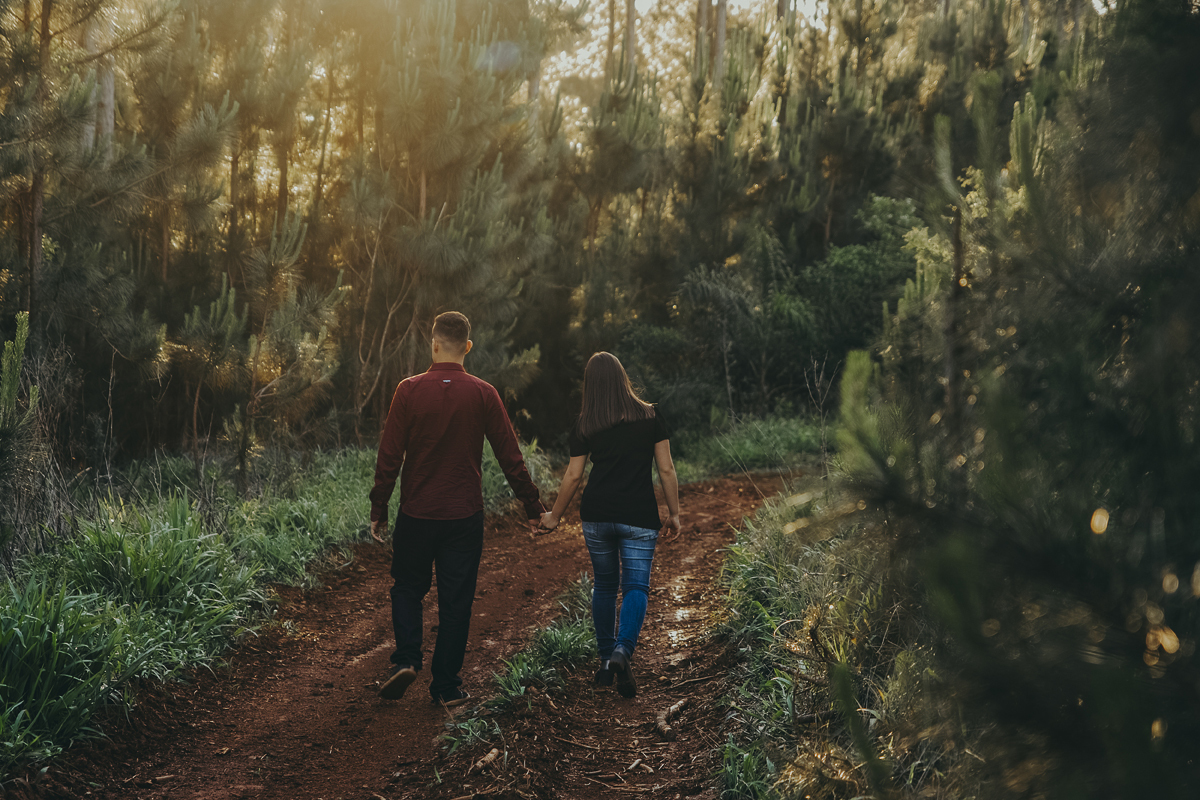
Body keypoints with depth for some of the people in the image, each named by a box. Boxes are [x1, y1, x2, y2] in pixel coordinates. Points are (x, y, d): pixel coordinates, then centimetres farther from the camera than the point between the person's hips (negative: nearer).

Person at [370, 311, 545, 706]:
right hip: (464, 516, 0)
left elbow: (389, 457, -6)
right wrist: (532, 505, 8)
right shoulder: (483, 394, -5)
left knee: (408, 588, 19)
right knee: (455, 600, 9)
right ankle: (446, 685, 13)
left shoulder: (409, 390, -7)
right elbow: (510, 456, -2)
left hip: (416, 514, 0)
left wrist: (378, 509, 4)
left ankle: (406, 659, 1)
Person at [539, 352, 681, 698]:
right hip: (639, 517, -2)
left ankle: (606, 660, 19)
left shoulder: (585, 425, 2)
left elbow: (573, 475, 4)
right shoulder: (650, 416, 0)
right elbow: (666, 469, -1)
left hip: (596, 516, 2)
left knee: (604, 586, 16)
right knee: (636, 586, 0)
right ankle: (622, 651, -23)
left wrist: (555, 515, 16)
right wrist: (674, 513, 7)